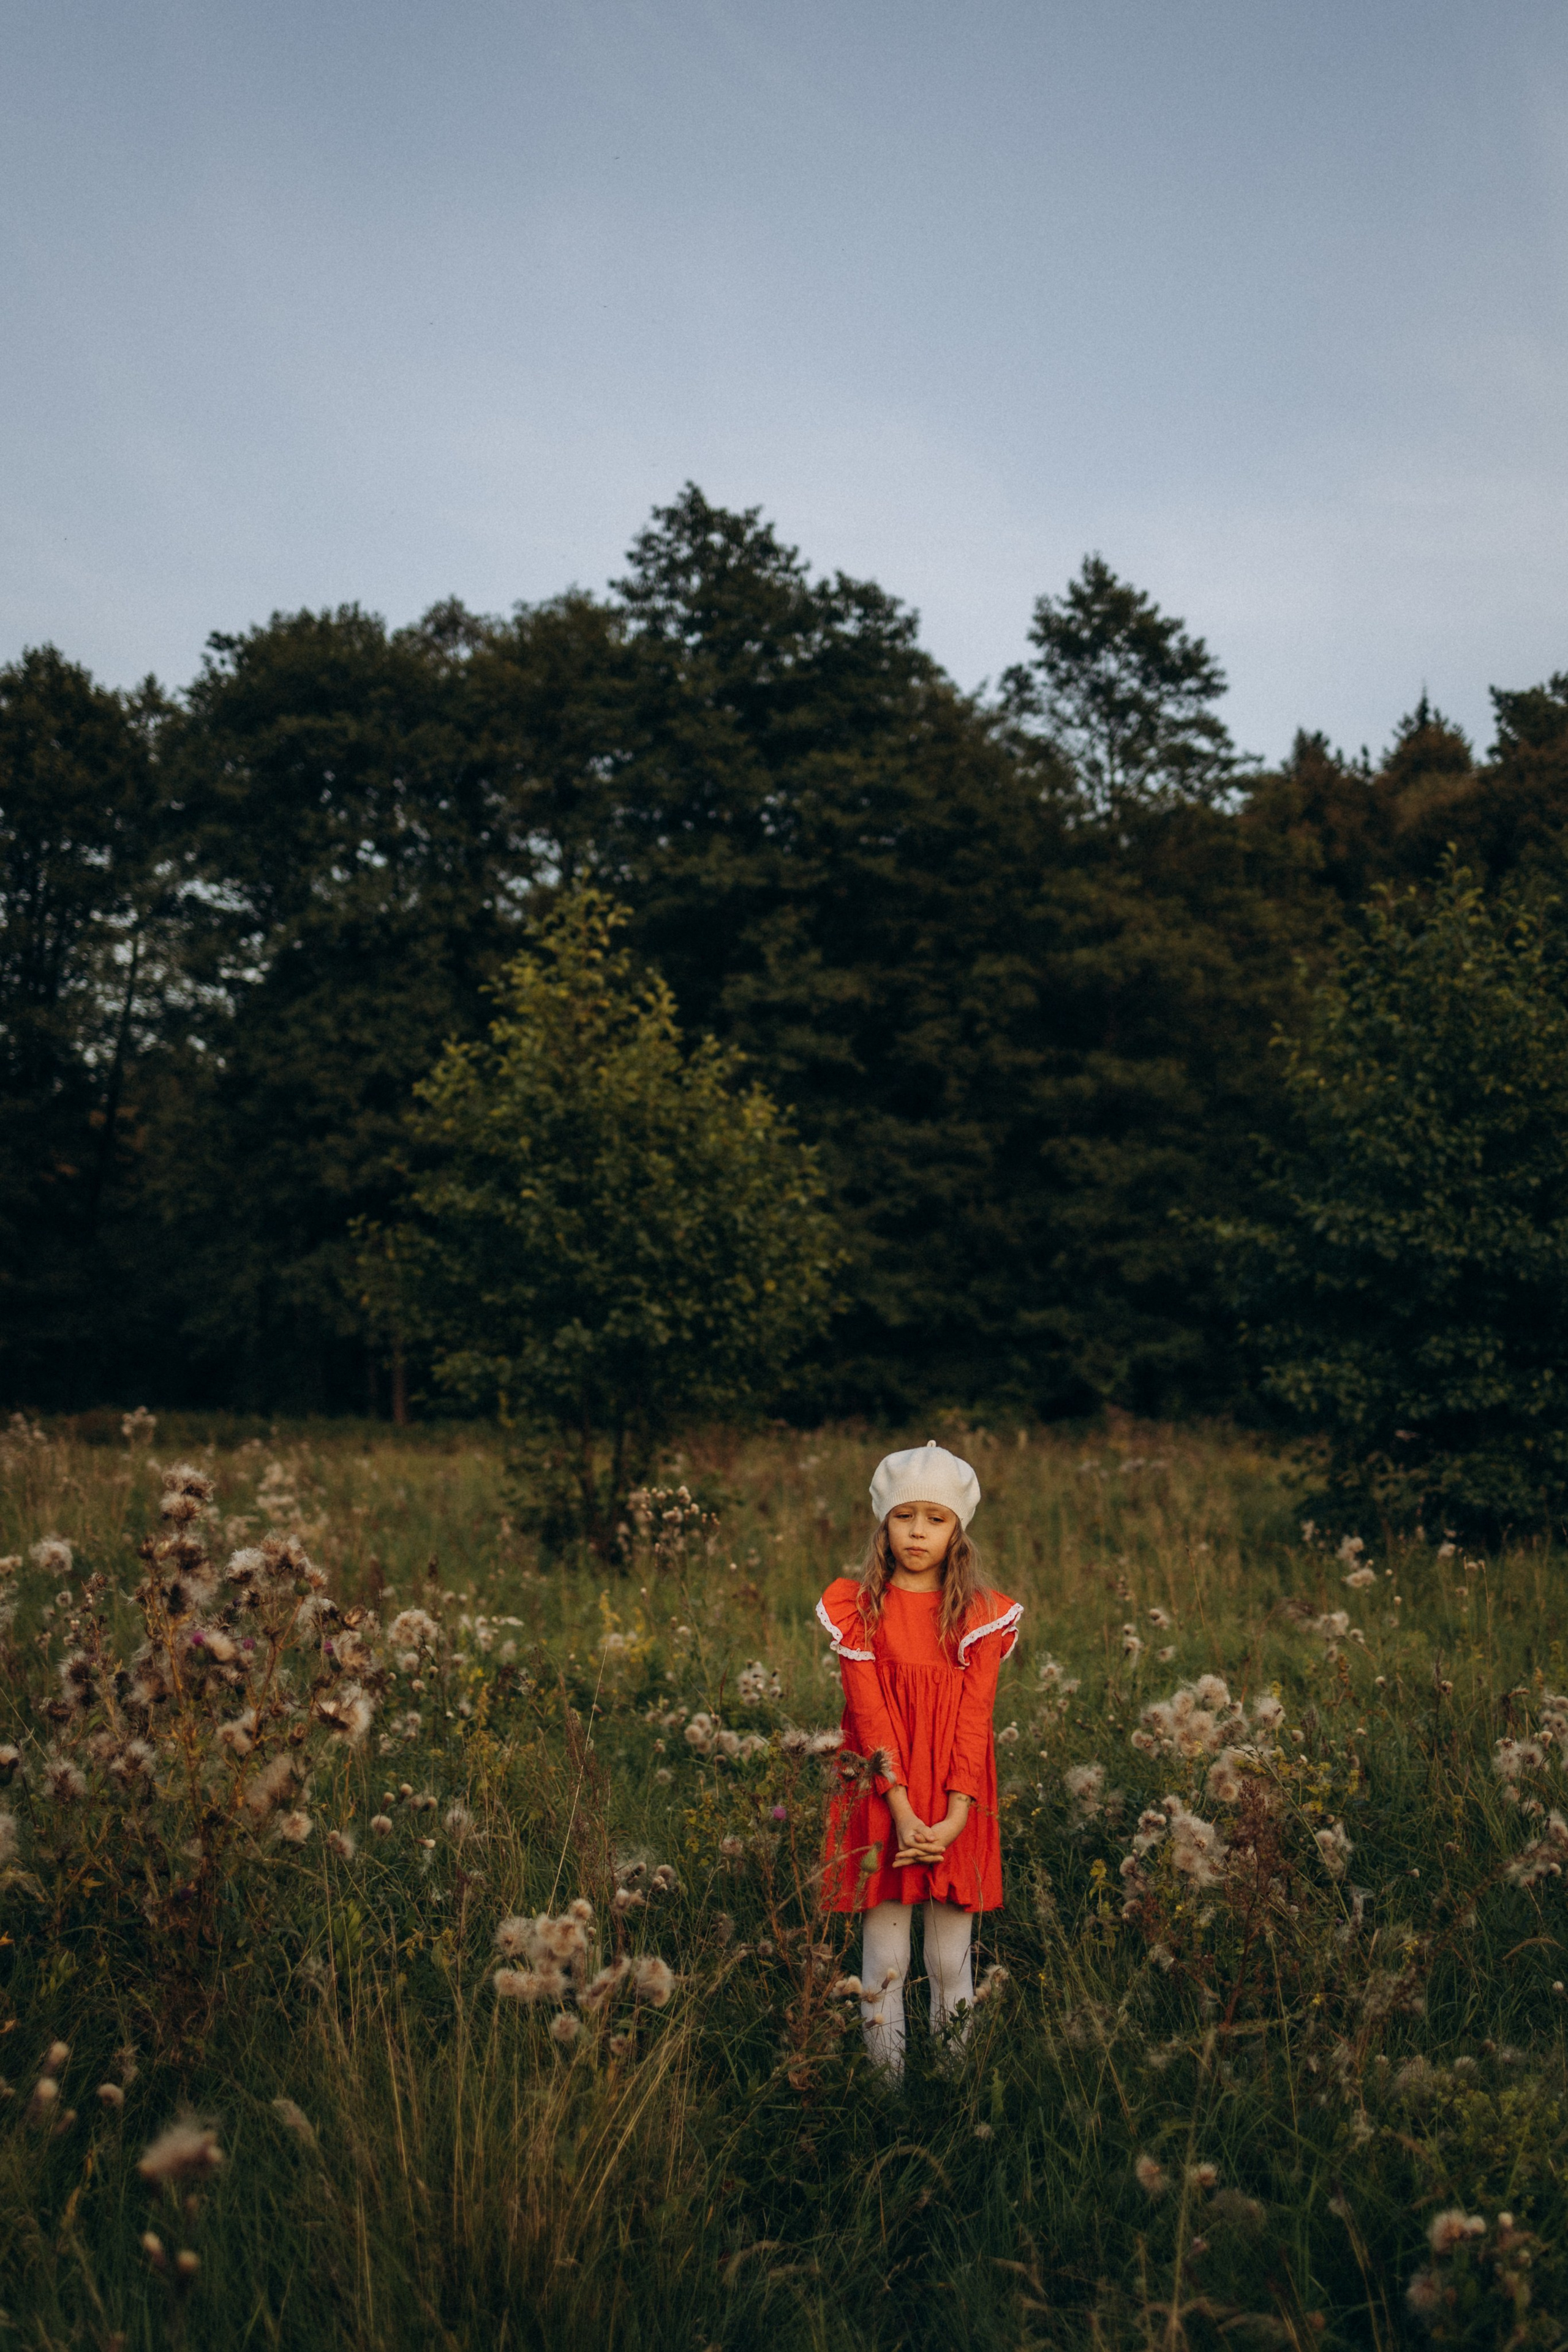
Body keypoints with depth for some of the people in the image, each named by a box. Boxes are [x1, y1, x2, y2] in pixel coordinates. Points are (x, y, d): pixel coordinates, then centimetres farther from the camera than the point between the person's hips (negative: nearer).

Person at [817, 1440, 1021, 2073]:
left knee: (953, 1960, 6)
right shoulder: (858, 1609, -1)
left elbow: (974, 1719, -4)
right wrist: (902, 1811, -16)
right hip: (882, 1799, -1)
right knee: (884, 1959, 3)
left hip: (955, 1807, 1)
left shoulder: (981, 1615, 2)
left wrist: (955, 1817, -14)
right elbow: (870, 1714, -7)